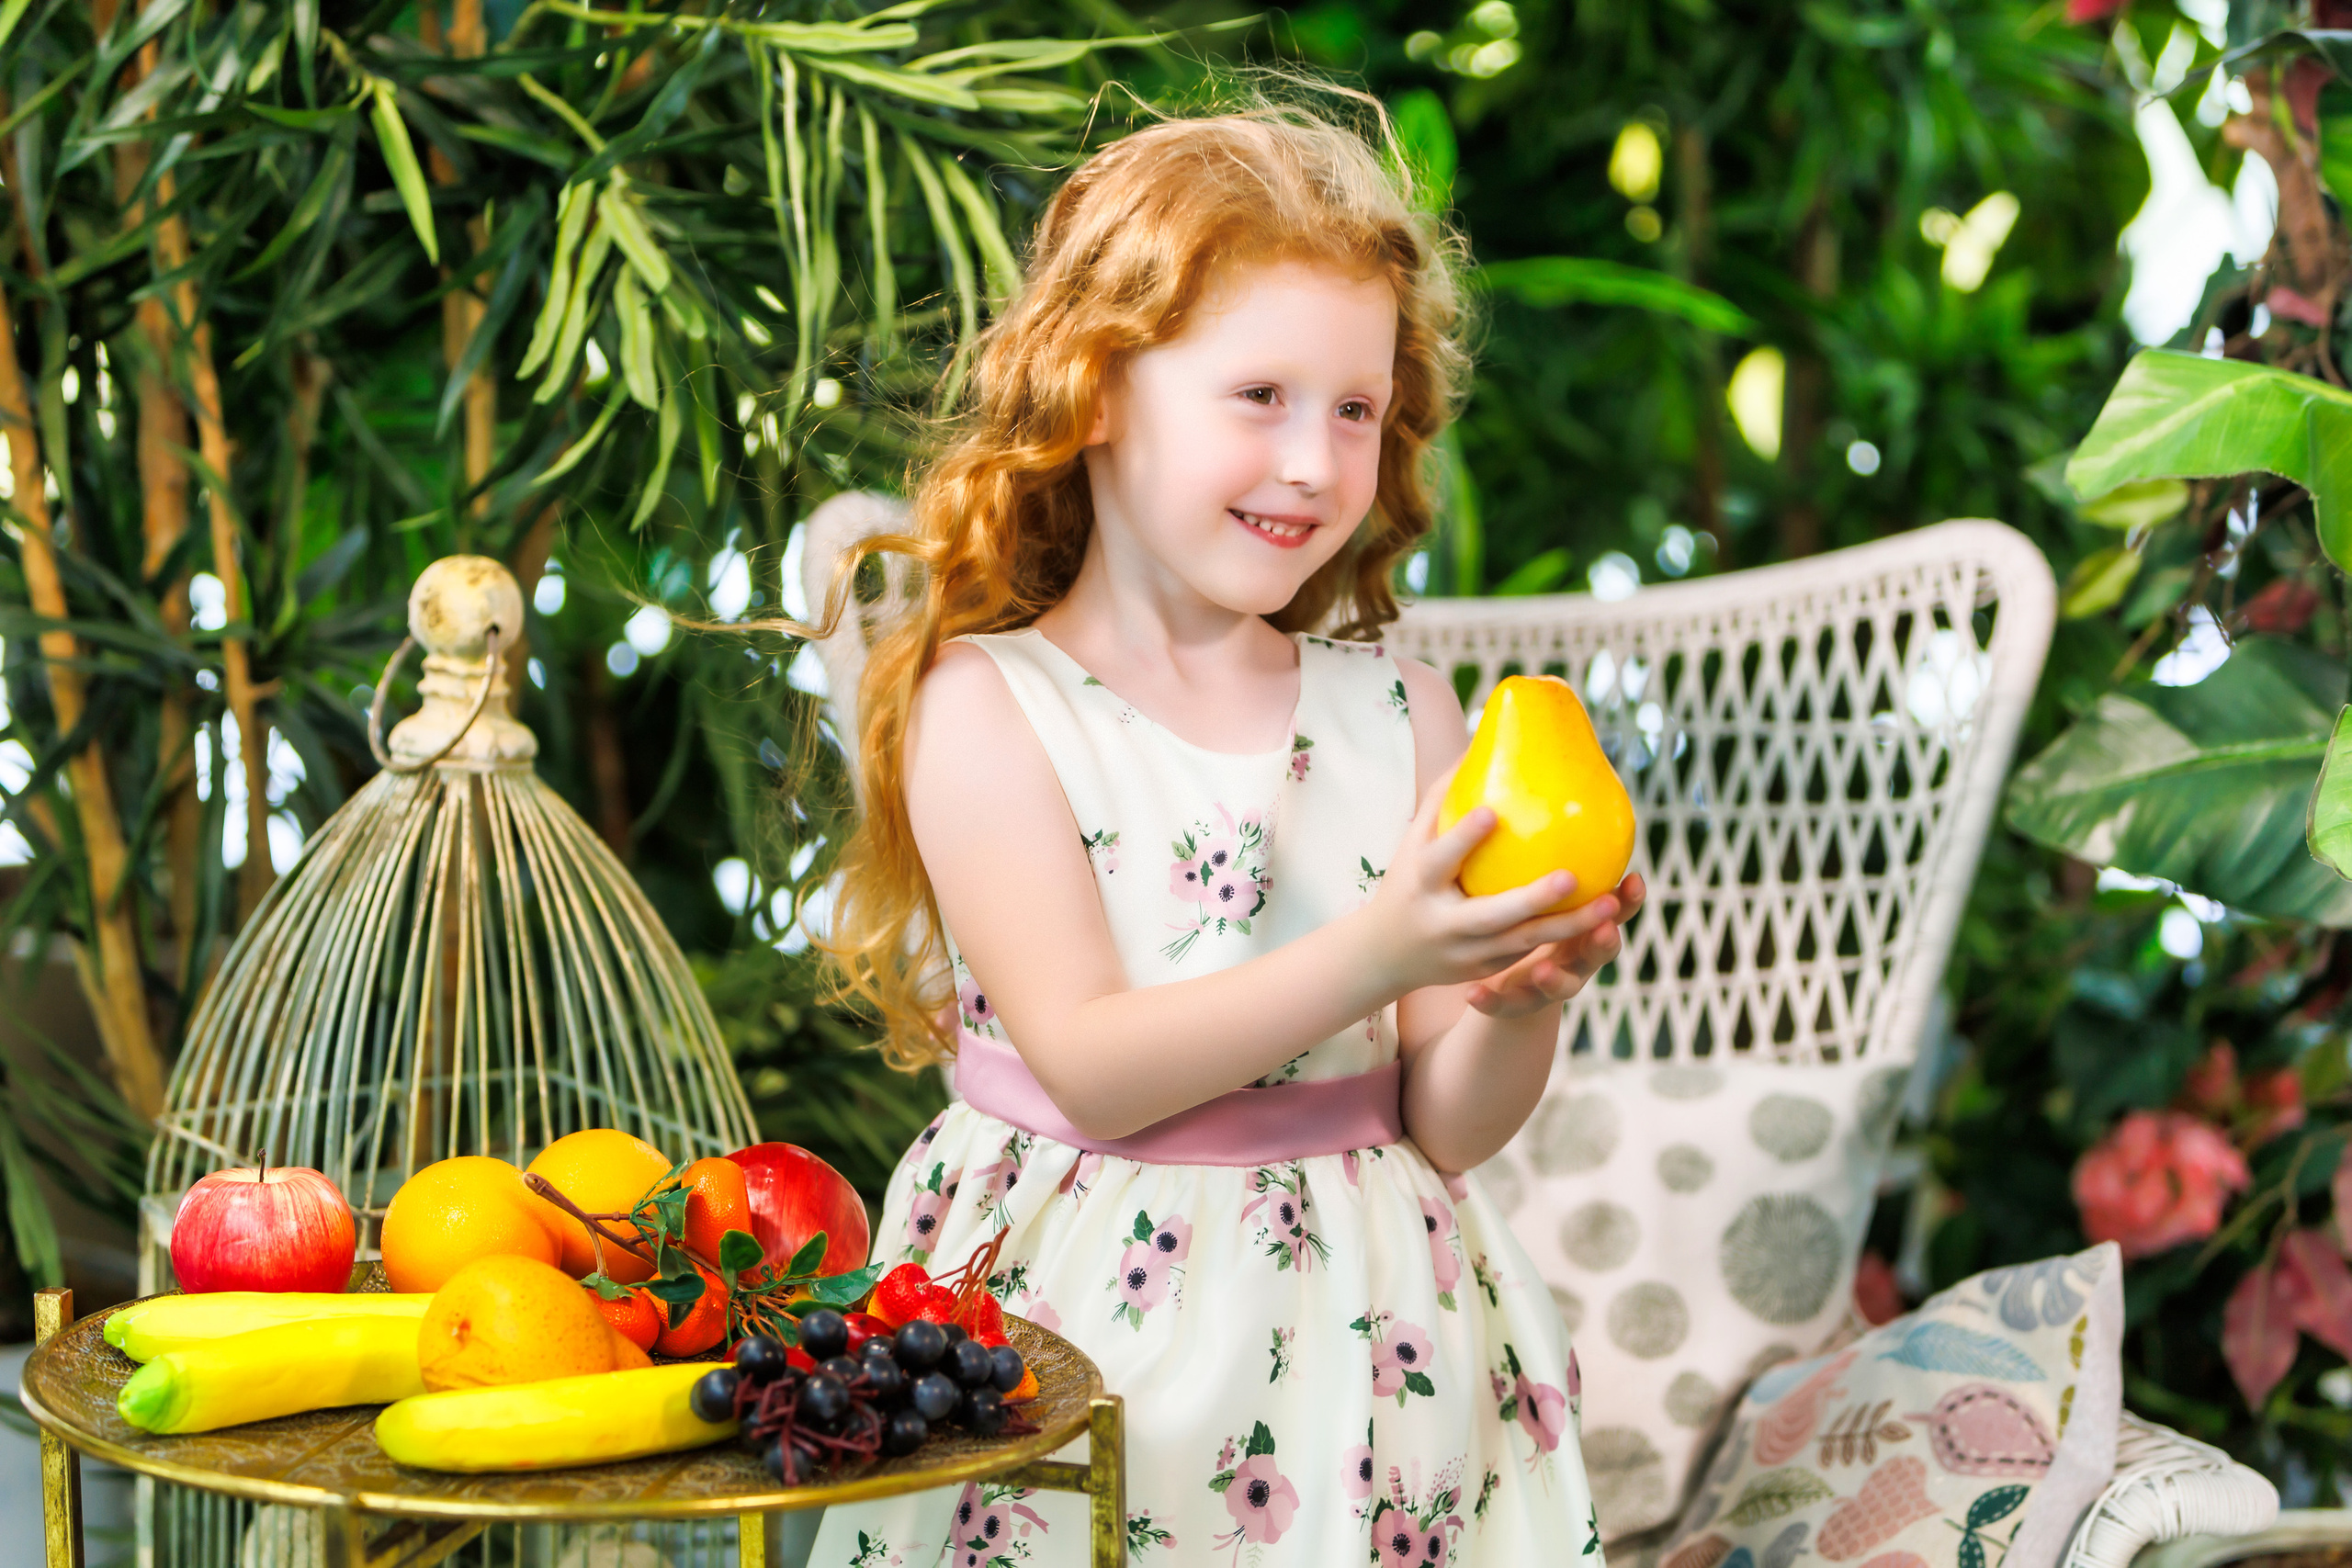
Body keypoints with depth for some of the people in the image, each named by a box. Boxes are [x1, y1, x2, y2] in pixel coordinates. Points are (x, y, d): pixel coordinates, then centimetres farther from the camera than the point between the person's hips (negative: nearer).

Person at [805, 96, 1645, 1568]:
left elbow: (1448, 1127, 3)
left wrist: (1519, 1000, -18)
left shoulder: (1396, 710, 4)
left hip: (1359, 1323, 3)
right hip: (1089, 1324, -3)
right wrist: (1369, 958, -28)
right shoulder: (985, 708, -6)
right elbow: (1089, 1070, -17)